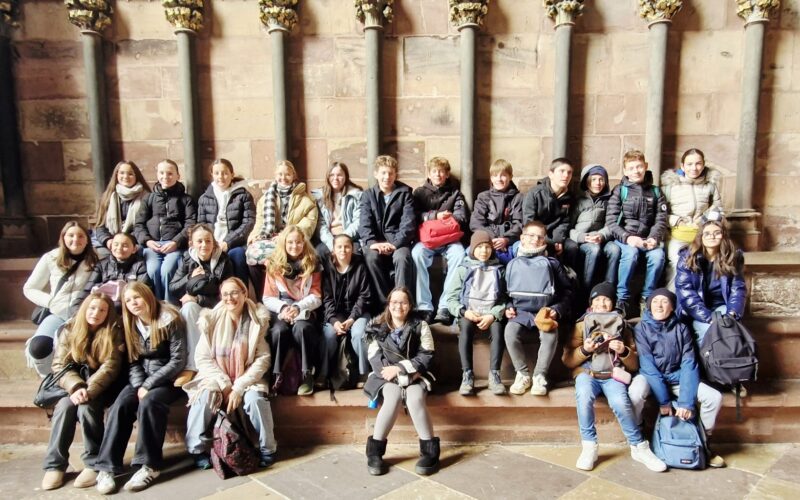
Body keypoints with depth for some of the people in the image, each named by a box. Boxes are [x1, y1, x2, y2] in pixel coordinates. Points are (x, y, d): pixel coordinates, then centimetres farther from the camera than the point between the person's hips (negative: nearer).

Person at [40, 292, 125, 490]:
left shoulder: (113, 332, -6)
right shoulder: (69, 330, 1)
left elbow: (110, 367, -14)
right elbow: (60, 365, -6)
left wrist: (89, 391, -28)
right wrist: (76, 387, -24)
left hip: (100, 387, -2)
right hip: (74, 385, 3)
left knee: (86, 407, -30)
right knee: (65, 406, -27)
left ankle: (94, 463, -17)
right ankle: (55, 464, -15)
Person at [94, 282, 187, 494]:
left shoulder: (169, 320, -13)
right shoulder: (131, 325, 6)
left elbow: (178, 361, -16)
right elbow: (134, 362, 5)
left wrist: (148, 385, -19)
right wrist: (139, 386, -14)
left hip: (168, 378, -5)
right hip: (142, 379, 5)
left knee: (149, 402, -32)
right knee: (120, 405, -22)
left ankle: (150, 466, -25)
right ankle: (106, 467, -22)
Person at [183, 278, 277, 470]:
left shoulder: (257, 320, -3)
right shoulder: (212, 319, -2)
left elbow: (263, 359, -7)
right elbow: (202, 358, -4)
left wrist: (239, 387, -17)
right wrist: (224, 385, -13)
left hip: (246, 379, -1)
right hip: (216, 378, 1)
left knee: (255, 399, -30)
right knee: (204, 397, -30)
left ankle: (267, 448, -9)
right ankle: (197, 449, -9)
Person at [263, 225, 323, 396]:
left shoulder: (312, 265, 7)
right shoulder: (274, 265, 8)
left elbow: (316, 297, 1)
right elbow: (268, 298, 4)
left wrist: (298, 308, -17)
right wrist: (283, 307, -17)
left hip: (304, 311, 0)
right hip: (279, 311, 1)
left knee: (301, 329, -35)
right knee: (280, 330, -34)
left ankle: (308, 375, -24)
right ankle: (275, 375, -24)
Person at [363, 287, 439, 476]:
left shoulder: (420, 326, 1)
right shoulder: (378, 327, 4)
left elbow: (426, 356, -5)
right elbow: (374, 358, -5)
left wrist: (399, 368, -16)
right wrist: (398, 374, -19)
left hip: (414, 375, 0)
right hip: (387, 375, 0)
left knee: (415, 398, -32)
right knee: (394, 397, -32)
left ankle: (430, 450, -20)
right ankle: (375, 450, -20)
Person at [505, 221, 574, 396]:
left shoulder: (552, 263, 12)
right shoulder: (513, 263, 16)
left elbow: (567, 290, 12)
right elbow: (504, 290, 17)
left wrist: (558, 310, -4)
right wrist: (508, 307, -1)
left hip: (545, 311, -1)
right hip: (520, 311, 1)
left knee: (550, 335, -32)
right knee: (510, 331, -30)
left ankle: (539, 375, -14)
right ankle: (523, 374, -14)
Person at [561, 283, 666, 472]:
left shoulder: (622, 326, 17)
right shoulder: (581, 325, 14)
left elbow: (634, 365, 12)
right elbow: (567, 360, 6)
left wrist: (624, 351, -8)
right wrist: (584, 350, -12)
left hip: (613, 374, 1)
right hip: (587, 372, 0)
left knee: (620, 402, -30)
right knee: (584, 396, -33)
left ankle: (639, 447, -12)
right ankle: (589, 447, -22)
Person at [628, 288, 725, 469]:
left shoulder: (681, 328, -2)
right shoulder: (642, 328, -9)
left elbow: (689, 364, -8)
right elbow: (647, 365, -15)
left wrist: (686, 401, -19)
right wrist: (664, 400, -22)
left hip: (676, 377, 3)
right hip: (650, 377, -3)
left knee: (714, 397, -16)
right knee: (635, 393, -35)